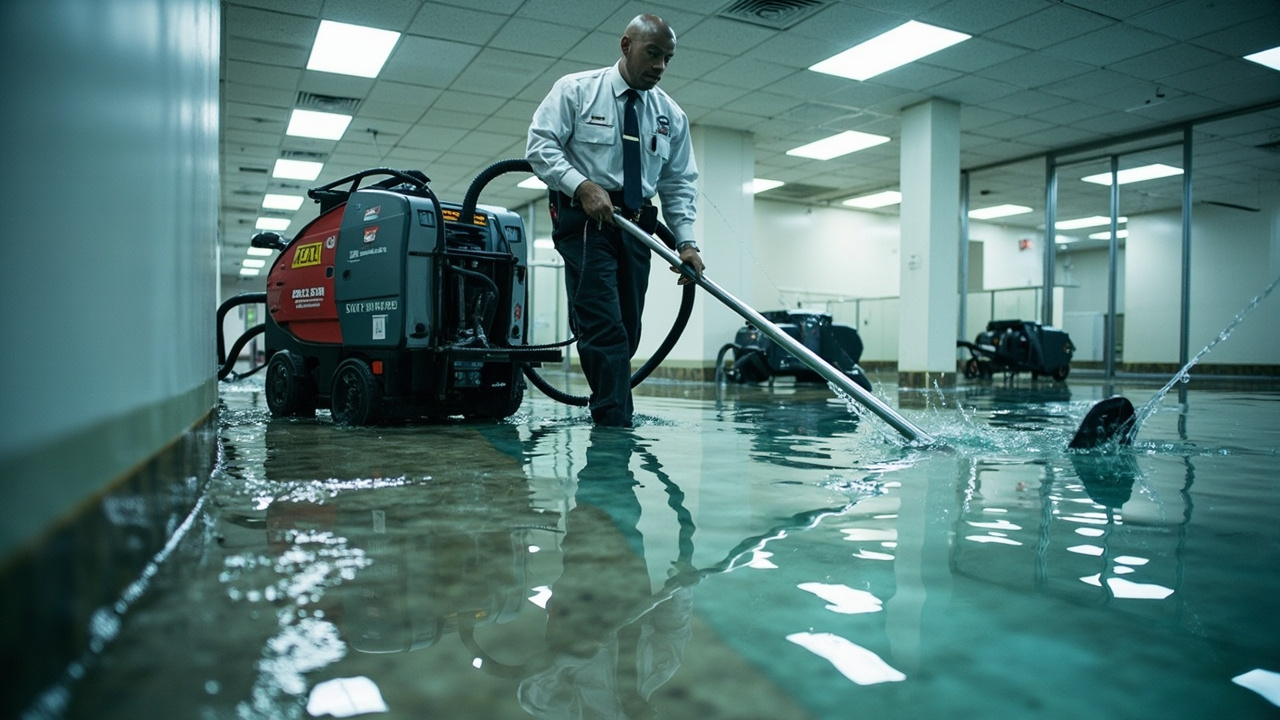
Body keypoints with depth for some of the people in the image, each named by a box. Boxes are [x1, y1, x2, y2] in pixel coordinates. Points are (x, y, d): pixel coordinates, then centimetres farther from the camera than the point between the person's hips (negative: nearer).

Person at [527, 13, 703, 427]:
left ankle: (608, 414, 17)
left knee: (627, 330, 5)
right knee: (603, 326, -16)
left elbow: (679, 184, 10)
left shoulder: (671, 115, 11)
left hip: (636, 226, 5)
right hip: (584, 218, -5)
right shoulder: (575, 90, 1)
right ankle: (616, 425, -15)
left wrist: (686, 242, -3)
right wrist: (583, 185, -21)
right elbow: (540, 146, -6)